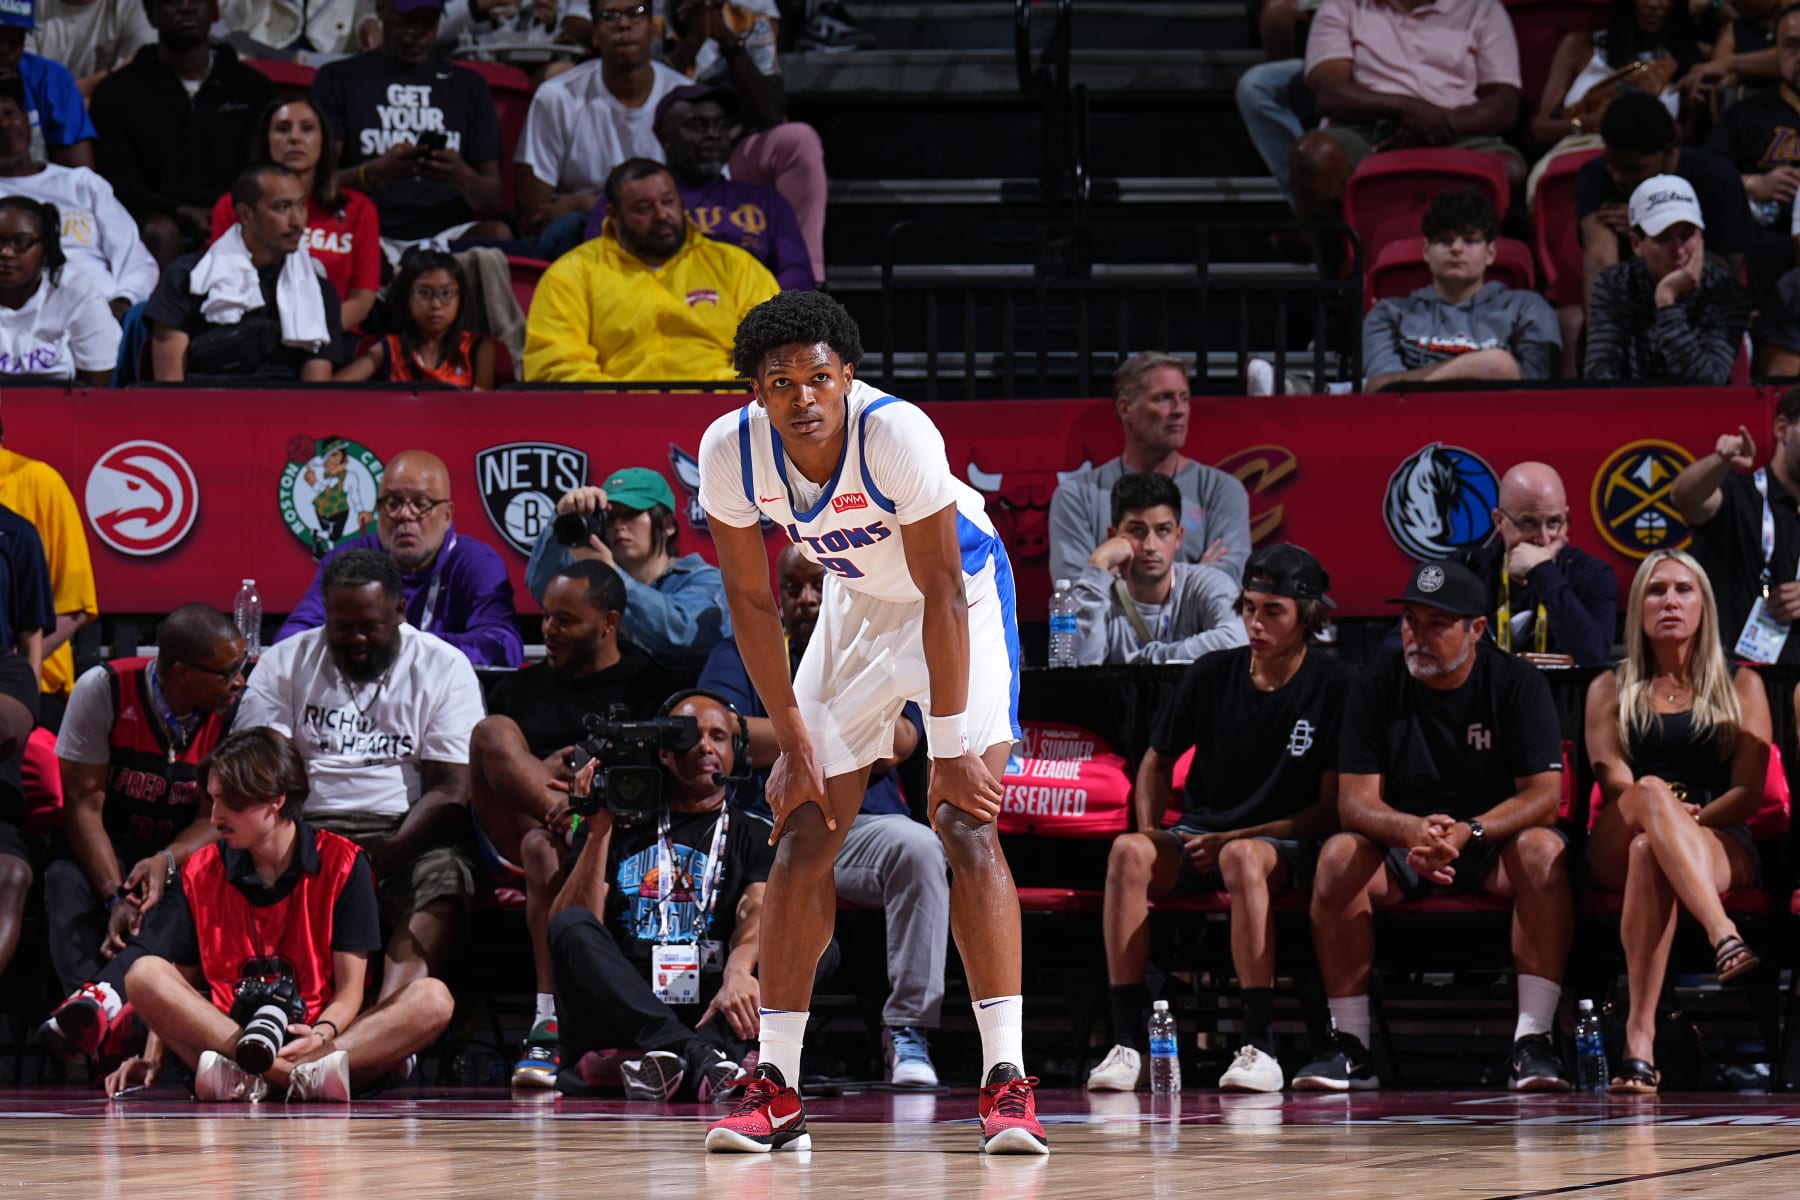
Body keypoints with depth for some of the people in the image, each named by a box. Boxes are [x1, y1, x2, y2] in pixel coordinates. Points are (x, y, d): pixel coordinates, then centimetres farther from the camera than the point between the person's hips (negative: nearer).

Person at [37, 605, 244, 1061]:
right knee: (65, 880, -35)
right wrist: (116, 898, -30)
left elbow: (215, 816, -7)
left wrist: (166, 862, -31)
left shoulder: (234, 710, -6)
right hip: (101, 853, -1)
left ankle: (96, 1004, -55)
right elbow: (84, 803, -15)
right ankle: (90, 992, -62)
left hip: (182, 858, 1)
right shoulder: (104, 690, -12)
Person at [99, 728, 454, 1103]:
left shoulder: (342, 864, 2)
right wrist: (152, 1059, -6)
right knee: (142, 975, -23)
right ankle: (306, 1077, -39)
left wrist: (323, 1034, -22)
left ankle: (244, 1077, -43)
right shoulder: (200, 872, 10)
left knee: (433, 999, -26)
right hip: (227, 1038, 1)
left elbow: (349, 988, -2)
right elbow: (176, 986, 10)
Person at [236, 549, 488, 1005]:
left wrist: (391, 852, -20)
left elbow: (451, 789, -1)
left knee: (442, 877, -35)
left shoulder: (444, 668, 7)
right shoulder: (283, 664, 13)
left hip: (406, 833, -1)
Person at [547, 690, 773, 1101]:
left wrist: (738, 970, -27)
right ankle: (695, 1055, -47)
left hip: (711, 1019, -1)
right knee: (573, 927, -26)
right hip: (621, 1017, 1)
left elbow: (758, 913, -4)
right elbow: (572, 933, 8)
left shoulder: (753, 836, 19)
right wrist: (600, 833, -1)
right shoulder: (622, 829, 22)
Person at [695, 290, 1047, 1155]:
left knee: (965, 823, -20)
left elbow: (942, 593, -27)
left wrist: (950, 748, -26)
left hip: (963, 596, -5)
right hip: (856, 604, 5)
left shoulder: (897, 434, -34)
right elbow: (751, 601, -8)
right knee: (804, 833, -1)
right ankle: (776, 1089, 6)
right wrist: (794, 742, -9)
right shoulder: (730, 451, -22)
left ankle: (1006, 1080, -22)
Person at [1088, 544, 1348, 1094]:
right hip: (1199, 835, 4)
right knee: (1129, 851, -29)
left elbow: (1331, 807, -7)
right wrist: (1150, 828, -1)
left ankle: (1258, 1048, -38)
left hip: (1285, 846, -4)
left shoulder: (1334, 687, -7)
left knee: (1243, 857, -40)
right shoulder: (1211, 675, 4)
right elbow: (1157, 760, 19)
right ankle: (1127, 1043, -31)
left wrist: (1233, 838, -14)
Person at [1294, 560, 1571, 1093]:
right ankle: (1350, 1045, -24)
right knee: (1339, 854, -29)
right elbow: (1355, 802, -8)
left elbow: (1544, 794, -14)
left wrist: (1467, 832, -32)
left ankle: (1533, 1041, -35)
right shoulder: (1377, 687, -1)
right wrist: (1412, 830, -31)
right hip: (1401, 844, 1)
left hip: (1493, 845, -1)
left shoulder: (1518, 684, -5)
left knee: (1543, 848, -34)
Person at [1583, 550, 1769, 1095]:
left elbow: (1749, 791, 6)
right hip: (1617, 848, 0)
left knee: (1650, 854, -41)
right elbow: (1612, 779, 4)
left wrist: (1685, 822, -14)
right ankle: (1723, 936, -63)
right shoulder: (1611, 690, 22)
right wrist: (1668, 813, -18)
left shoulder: (1741, 687, 19)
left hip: (1721, 843, 0)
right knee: (1652, 789, -40)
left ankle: (1640, 1032, -58)